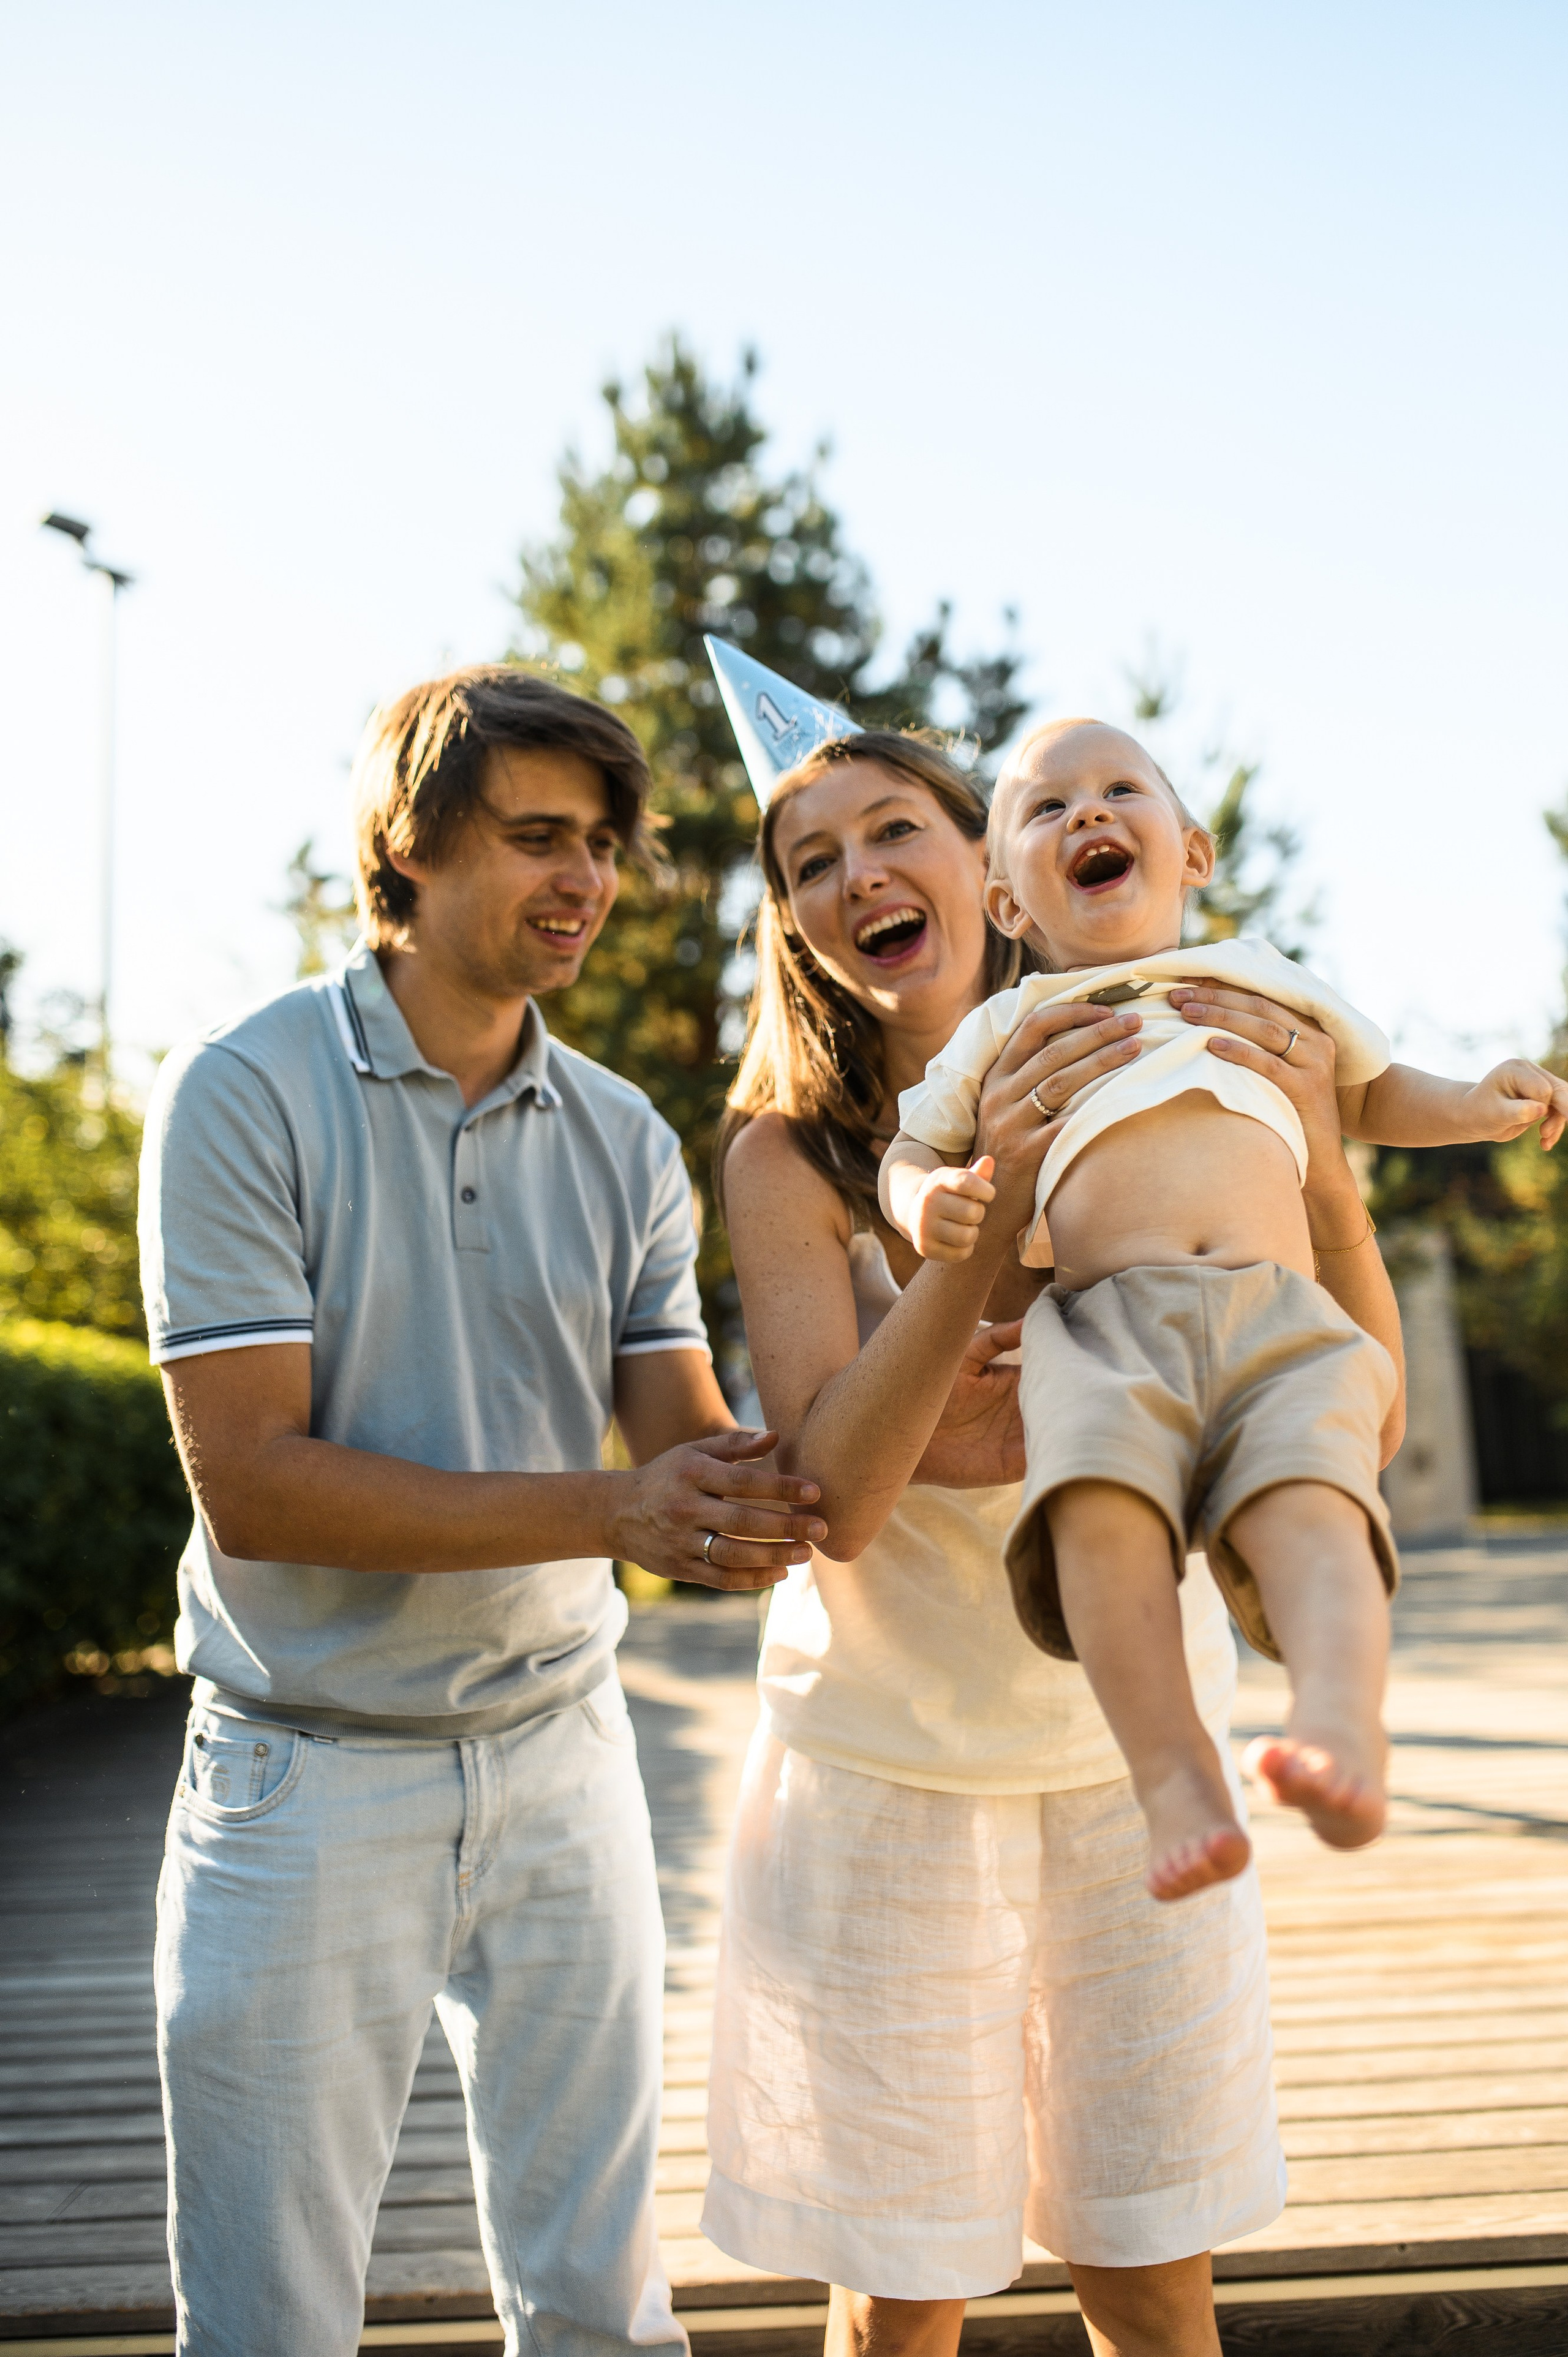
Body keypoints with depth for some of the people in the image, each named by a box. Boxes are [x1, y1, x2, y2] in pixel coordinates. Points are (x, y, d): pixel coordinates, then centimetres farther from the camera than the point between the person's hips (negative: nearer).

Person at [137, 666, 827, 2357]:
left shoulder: (623, 1139, 2)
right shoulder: (243, 1094, -12)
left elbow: (686, 1444, -3)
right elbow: (252, 1485, -19)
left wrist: (746, 1513, -28)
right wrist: (612, 1511, -26)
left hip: (557, 1753, 4)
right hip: (308, 1777, -3)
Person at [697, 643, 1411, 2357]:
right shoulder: (790, 1156, -11)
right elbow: (838, 1495, -24)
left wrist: (1320, 1171, -24)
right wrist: (992, 1205, -33)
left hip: (1136, 1752, 2)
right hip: (892, 1766, -2)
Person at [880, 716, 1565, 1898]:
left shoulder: (1267, 985, 33)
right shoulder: (1004, 1029, 30)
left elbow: (1369, 1092, 43)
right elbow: (909, 1148, 30)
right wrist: (929, 1200, 4)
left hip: (1279, 1315, 2)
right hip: (1104, 1317, -1)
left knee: (1311, 1497, -30)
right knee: (1098, 1486, -34)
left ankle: (1338, 1721, -48)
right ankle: (1174, 1770, -38)